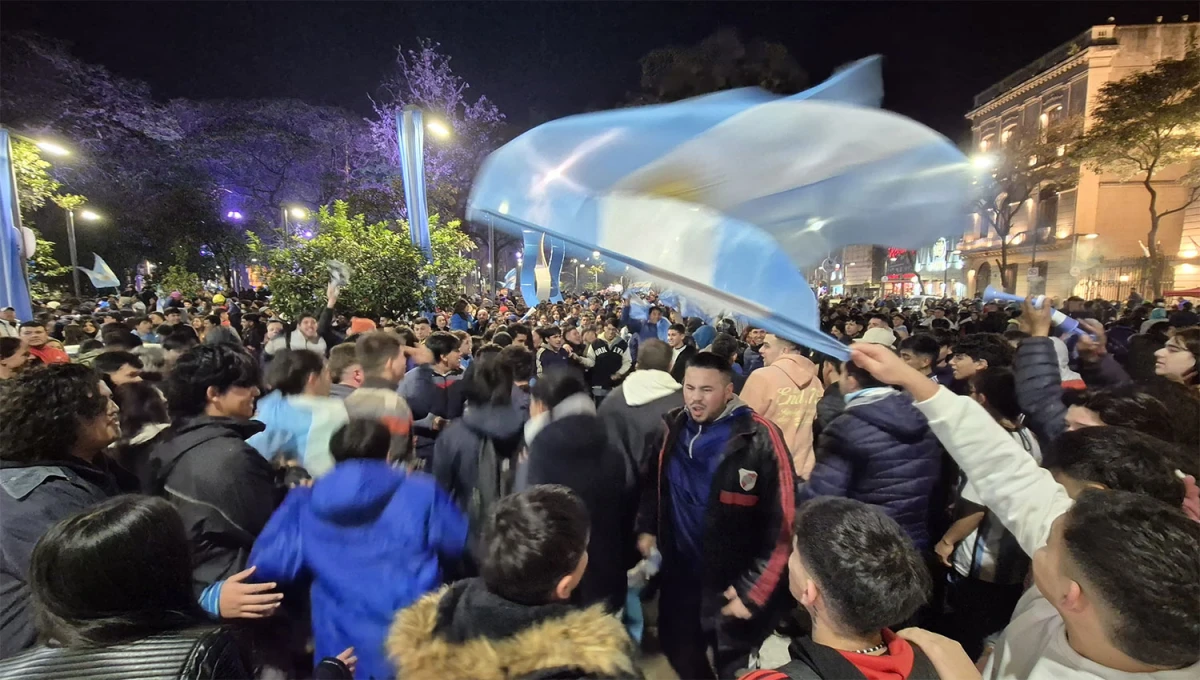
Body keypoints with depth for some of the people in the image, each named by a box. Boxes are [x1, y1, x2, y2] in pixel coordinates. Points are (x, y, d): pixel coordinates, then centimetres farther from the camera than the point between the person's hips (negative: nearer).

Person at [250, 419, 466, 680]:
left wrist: (296, 500, 13)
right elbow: (459, 544, 0)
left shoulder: (306, 505, -2)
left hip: (343, 657, 3)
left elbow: (265, 565, 2)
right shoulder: (421, 492, -11)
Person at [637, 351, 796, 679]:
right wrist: (646, 527, 2)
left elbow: (781, 526, -18)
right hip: (679, 574, 5)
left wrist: (753, 592, -15)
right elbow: (652, 482, 13)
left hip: (733, 584, -4)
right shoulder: (673, 429, -5)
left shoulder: (760, 439, -22)